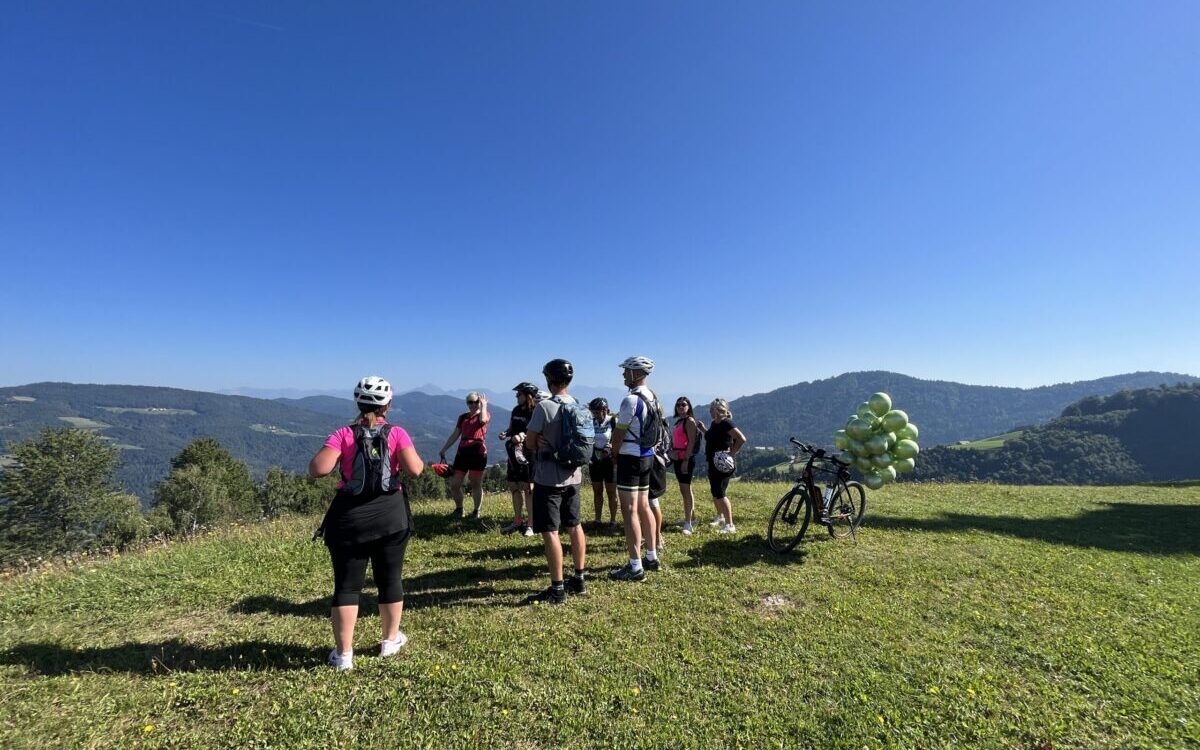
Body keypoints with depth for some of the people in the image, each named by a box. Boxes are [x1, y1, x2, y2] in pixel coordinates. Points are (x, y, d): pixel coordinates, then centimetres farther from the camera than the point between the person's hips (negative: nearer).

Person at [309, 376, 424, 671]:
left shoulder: (344, 435, -4)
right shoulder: (397, 433, -6)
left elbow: (317, 469, -14)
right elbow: (414, 470, -16)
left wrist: (318, 458, 8)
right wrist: (418, 459, 6)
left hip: (349, 518, 0)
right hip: (390, 516, 0)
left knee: (347, 586, 10)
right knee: (390, 580, 16)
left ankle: (344, 653, 15)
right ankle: (391, 640, 32)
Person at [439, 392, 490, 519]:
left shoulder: (485, 414, 5)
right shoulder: (463, 417, 17)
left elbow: (483, 419, -21)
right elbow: (455, 435, 18)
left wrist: (484, 405, -8)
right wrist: (443, 450, 13)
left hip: (478, 453, -4)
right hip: (462, 452, 5)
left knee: (476, 484, 2)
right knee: (454, 484, 4)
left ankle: (476, 511, 17)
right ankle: (459, 509, 23)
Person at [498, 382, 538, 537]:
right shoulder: (516, 411, 11)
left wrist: (523, 437, -29)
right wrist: (505, 434, 2)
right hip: (514, 454, 8)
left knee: (527, 488, -3)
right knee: (514, 487, 13)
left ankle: (530, 525, 7)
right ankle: (518, 521, 27)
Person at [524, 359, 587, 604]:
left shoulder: (544, 406, -16)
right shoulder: (579, 406, 4)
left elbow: (529, 443, -10)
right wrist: (548, 442, 5)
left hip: (549, 478, -7)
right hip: (573, 475, 7)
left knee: (550, 532, 1)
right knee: (574, 526, 17)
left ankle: (557, 589, 8)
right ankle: (579, 579, 29)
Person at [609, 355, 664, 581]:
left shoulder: (631, 400, -19)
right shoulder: (653, 398, 9)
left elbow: (618, 435, -15)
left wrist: (615, 455, 4)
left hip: (631, 458, -9)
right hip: (647, 456, 9)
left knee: (629, 511, -4)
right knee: (644, 507, 17)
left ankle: (635, 567, 2)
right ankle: (652, 557, 27)